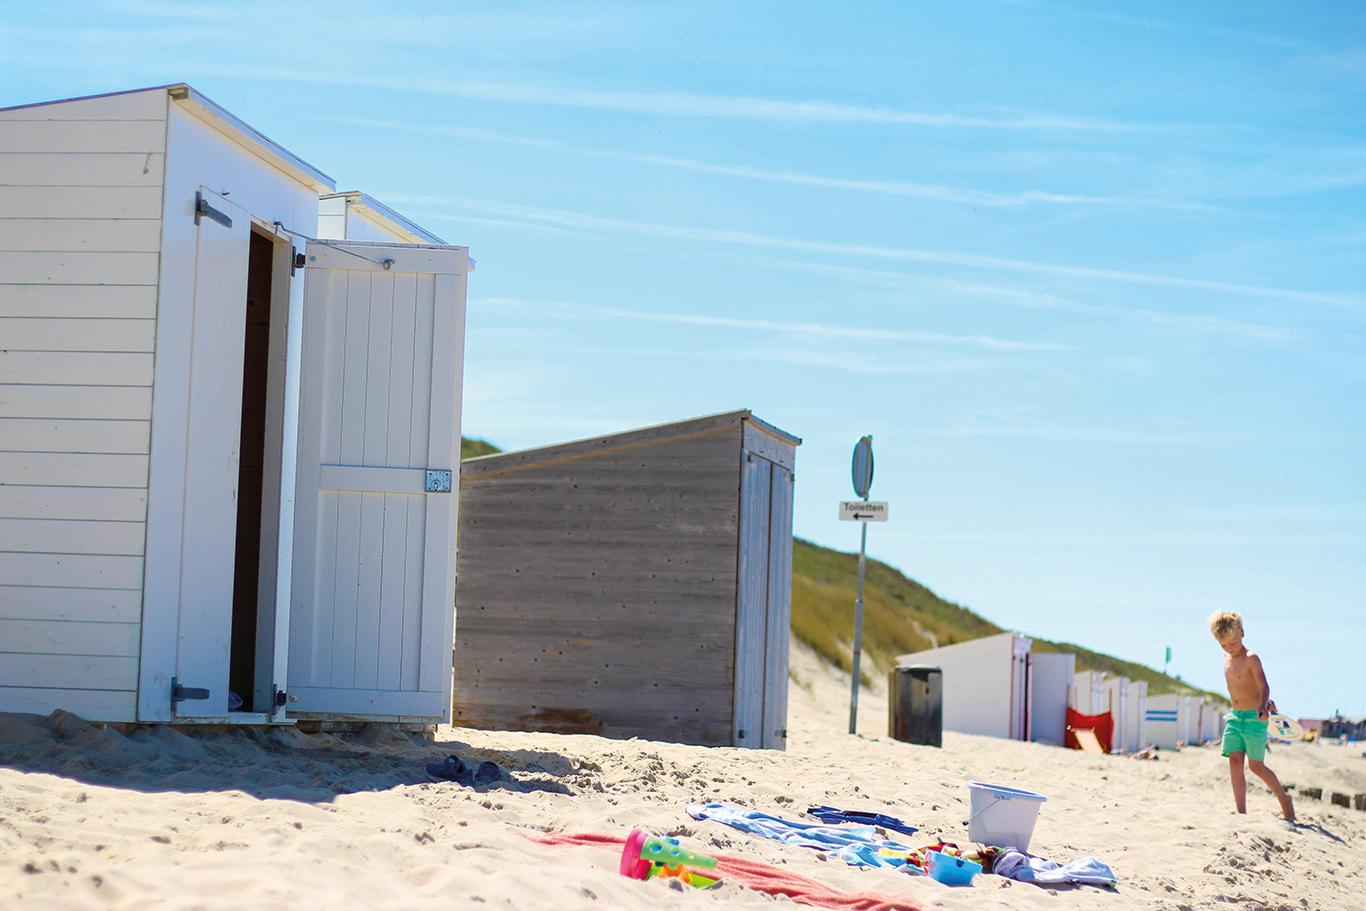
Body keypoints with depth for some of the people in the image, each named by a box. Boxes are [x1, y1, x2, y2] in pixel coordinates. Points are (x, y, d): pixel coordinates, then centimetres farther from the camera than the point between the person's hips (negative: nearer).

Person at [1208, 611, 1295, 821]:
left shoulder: (1251, 658, -13)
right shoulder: (1227, 658, 10)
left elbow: (1263, 685, -24)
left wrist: (1262, 706, -42)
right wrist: (1262, 701, 22)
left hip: (1253, 718, -7)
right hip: (1235, 717, 7)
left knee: (1256, 766, -1)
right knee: (1235, 762, -4)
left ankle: (1284, 799, 22)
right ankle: (1241, 813, -4)